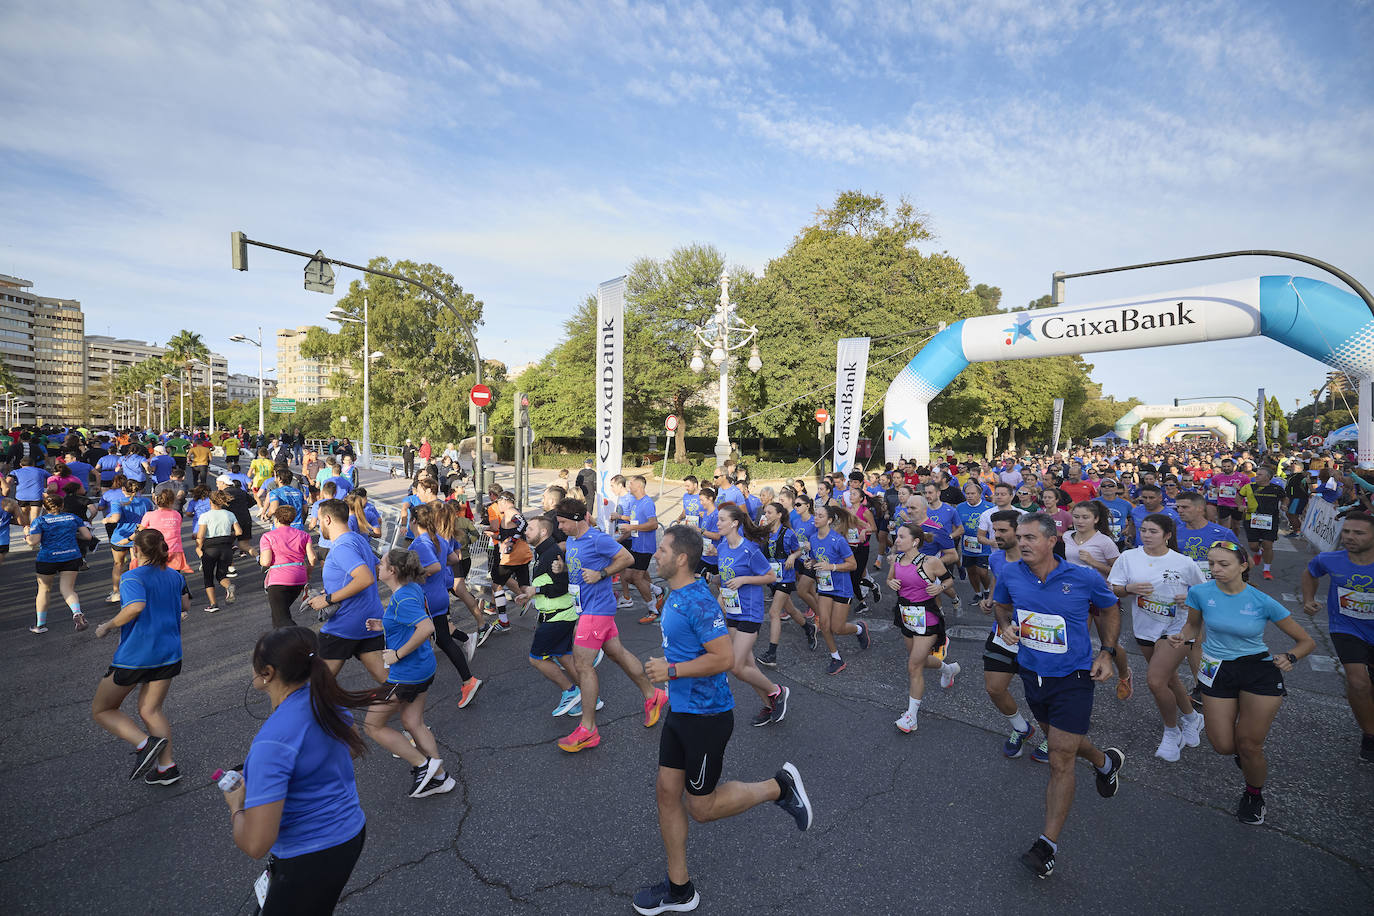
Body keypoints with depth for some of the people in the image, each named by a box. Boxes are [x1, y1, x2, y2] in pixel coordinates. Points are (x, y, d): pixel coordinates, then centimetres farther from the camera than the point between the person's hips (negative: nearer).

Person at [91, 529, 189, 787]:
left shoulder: (132, 577, -14)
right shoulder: (175, 576, 5)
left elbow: (136, 606, -32)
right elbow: (185, 606, 15)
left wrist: (108, 626, -17)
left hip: (134, 656, -6)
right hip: (169, 653, 6)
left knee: (101, 710, 14)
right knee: (151, 710, 18)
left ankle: (145, 743, -8)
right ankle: (167, 766, 14)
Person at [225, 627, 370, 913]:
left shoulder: (272, 742, -31)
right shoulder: (326, 698, -8)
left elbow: (255, 845, -29)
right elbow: (352, 748, 13)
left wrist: (236, 806, -8)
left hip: (311, 858, -7)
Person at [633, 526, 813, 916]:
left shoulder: (699, 602, -24)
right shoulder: (674, 596, 5)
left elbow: (725, 658, -28)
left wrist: (672, 670, -24)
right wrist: (665, 663, 10)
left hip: (706, 715, -9)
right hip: (680, 710, 9)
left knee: (700, 807, 6)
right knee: (667, 792, 13)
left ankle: (779, 787, 21)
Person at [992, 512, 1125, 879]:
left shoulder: (1085, 579, -17)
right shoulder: (1009, 574, -11)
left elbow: (1110, 609, 4)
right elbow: (1001, 605, 10)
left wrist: (1107, 652, -4)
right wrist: (1006, 624, -11)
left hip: (1073, 679, -4)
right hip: (1032, 673, 4)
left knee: (1060, 761, -3)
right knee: (1062, 741, 26)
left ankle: (1048, 843, 9)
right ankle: (1106, 762, 58)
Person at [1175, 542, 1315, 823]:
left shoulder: (1263, 602, -13)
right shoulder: (1200, 592, -10)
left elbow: (1306, 641, -2)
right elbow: (1193, 624, 9)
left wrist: (1290, 658, -22)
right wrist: (1183, 637, -12)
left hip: (1260, 671, -1)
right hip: (1218, 671, 1)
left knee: (1249, 747, 5)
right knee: (1223, 746, 2)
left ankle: (1254, 795, 36)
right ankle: (1245, 751, 41)